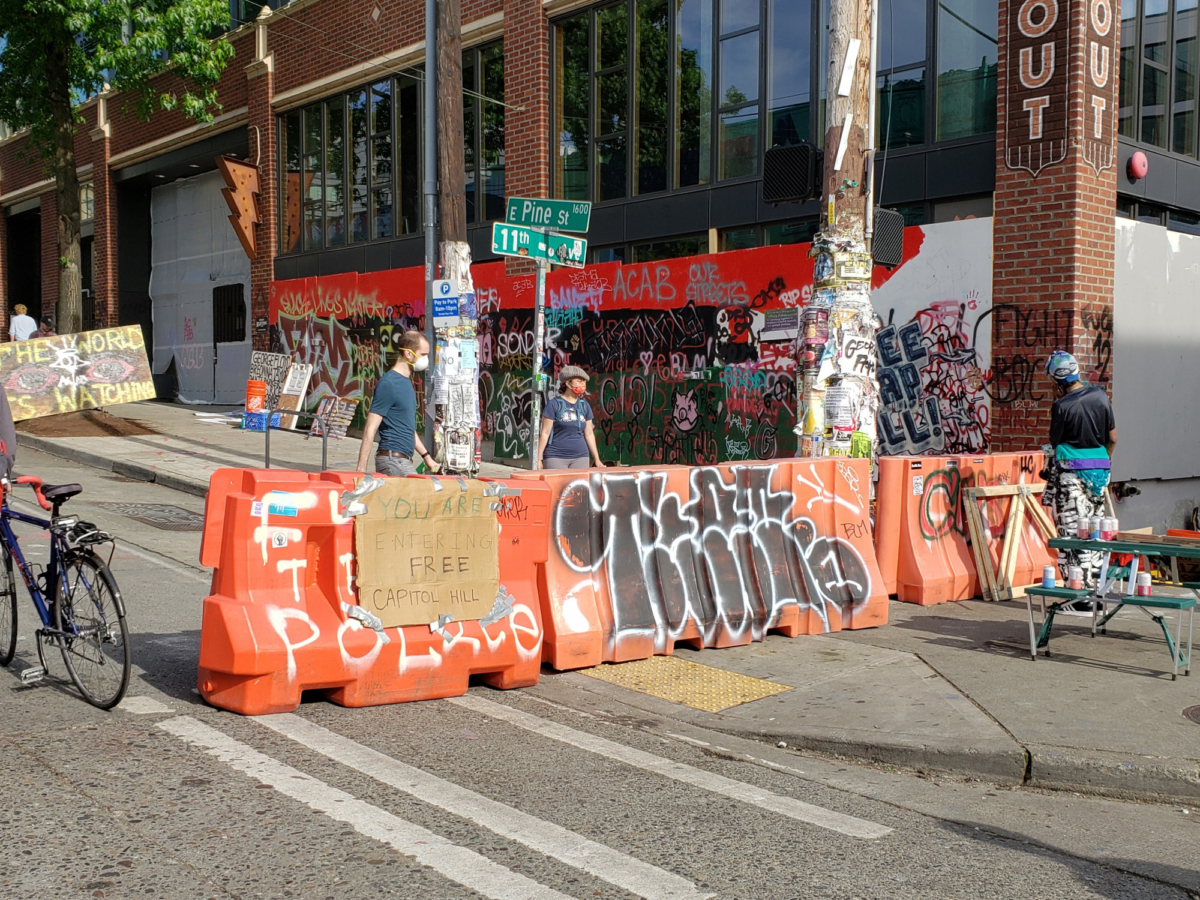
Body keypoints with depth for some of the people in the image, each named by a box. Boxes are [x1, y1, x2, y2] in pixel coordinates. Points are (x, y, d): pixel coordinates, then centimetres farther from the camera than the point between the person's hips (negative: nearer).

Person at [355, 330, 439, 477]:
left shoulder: (407, 381, 16)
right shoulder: (388, 384, -12)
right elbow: (370, 429, -14)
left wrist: (426, 456, 24)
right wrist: (362, 469, -18)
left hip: (404, 460, 9)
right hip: (393, 460, -9)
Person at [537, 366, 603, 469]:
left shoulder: (584, 405, 10)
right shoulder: (554, 404, -5)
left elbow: (589, 434, 14)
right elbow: (545, 433, -7)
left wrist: (597, 459, 10)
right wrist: (538, 459, -11)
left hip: (580, 457, 5)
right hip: (556, 457, -5)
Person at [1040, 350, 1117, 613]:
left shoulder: (1061, 406, -13)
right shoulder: (1100, 396, 4)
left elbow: (1054, 445, -5)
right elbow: (1112, 439, 11)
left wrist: (1049, 471, 11)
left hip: (1071, 472, -6)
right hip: (1099, 469, 6)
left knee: (1074, 534, -3)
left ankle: (1081, 599, -4)